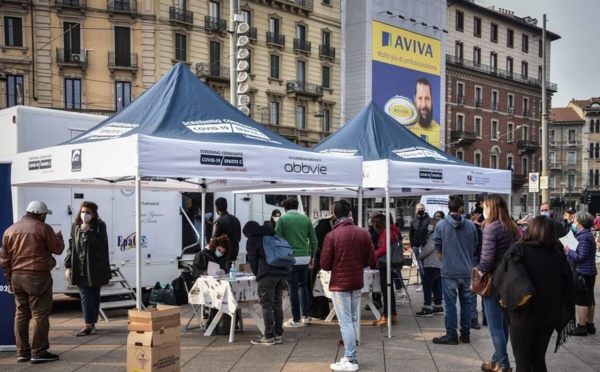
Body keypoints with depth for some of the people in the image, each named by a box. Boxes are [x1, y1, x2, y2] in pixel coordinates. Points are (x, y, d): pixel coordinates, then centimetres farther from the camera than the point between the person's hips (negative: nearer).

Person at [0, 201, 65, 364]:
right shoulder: (43, 228, -7)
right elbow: (58, 249, 0)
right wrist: (59, 237, 20)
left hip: (17, 276, 7)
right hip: (38, 276, -6)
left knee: (21, 314, 11)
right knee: (40, 314, -2)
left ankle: (22, 352, 15)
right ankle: (38, 353, -2)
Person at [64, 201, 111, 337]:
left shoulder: (99, 226, -4)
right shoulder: (75, 226, 6)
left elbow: (100, 245, -16)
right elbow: (71, 246, 8)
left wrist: (87, 232, -22)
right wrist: (68, 266, 4)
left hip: (95, 268, -2)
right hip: (80, 268, 2)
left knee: (94, 295, 7)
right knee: (85, 295, -2)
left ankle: (91, 323, 14)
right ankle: (89, 324, 1)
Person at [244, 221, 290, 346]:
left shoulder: (252, 240, 8)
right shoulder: (273, 237, 27)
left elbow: (252, 261, 5)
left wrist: (258, 275, 20)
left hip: (267, 274, -6)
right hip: (283, 272, 7)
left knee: (266, 305, -1)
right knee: (278, 304, 13)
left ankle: (269, 336, -3)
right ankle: (278, 334, 14)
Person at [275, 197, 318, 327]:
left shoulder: (282, 219, -2)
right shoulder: (306, 219, 6)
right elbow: (313, 240, 5)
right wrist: (312, 257, 15)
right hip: (304, 258, 3)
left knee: (293, 289, 3)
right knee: (303, 286, 19)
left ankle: (296, 319, 6)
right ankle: (305, 316, 19)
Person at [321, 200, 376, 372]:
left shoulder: (331, 236, -13)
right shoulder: (363, 233, -2)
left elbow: (325, 264, -11)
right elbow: (371, 260, 2)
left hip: (339, 284, -5)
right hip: (357, 282, 5)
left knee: (345, 322, 0)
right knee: (352, 320, 16)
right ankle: (350, 356, 21)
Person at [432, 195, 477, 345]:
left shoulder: (441, 225, -8)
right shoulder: (470, 225, 0)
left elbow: (438, 250, 0)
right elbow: (474, 246, 12)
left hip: (449, 271, -3)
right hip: (466, 271, 3)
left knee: (450, 303, 2)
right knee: (466, 302, 12)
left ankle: (451, 335, 6)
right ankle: (465, 334, 19)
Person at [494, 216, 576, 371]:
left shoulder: (518, 250, -9)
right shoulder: (559, 256, 2)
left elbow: (500, 278, -19)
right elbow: (567, 290, 5)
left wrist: (507, 297, -4)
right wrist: (565, 319, 11)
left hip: (524, 313, -4)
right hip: (548, 315, 4)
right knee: (538, 359, 18)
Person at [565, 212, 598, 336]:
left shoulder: (584, 237, -18)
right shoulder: (586, 235, 13)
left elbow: (580, 257, -22)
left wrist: (568, 251, -12)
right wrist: (570, 250, 5)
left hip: (583, 272, -10)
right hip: (589, 272, 10)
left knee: (581, 299, -4)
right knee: (589, 300, 15)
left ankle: (581, 327, 0)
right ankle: (590, 325, 24)